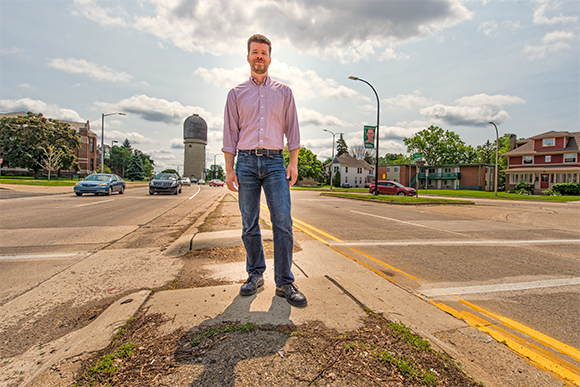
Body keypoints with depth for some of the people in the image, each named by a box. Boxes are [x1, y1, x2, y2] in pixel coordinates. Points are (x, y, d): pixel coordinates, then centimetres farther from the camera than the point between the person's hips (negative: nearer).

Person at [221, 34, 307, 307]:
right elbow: (230, 134, 11)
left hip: (275, 162, -1)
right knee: (249, 225, 3)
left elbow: (292, 129, 12)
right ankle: (255, 275, 17)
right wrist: (229, 169, 2)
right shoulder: (236, 94, 15)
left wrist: (293, 163, 1)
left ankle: (284, 283, 0)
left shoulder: (283, 92, 16)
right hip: (246, 162, 1)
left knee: (283, 223, -10)